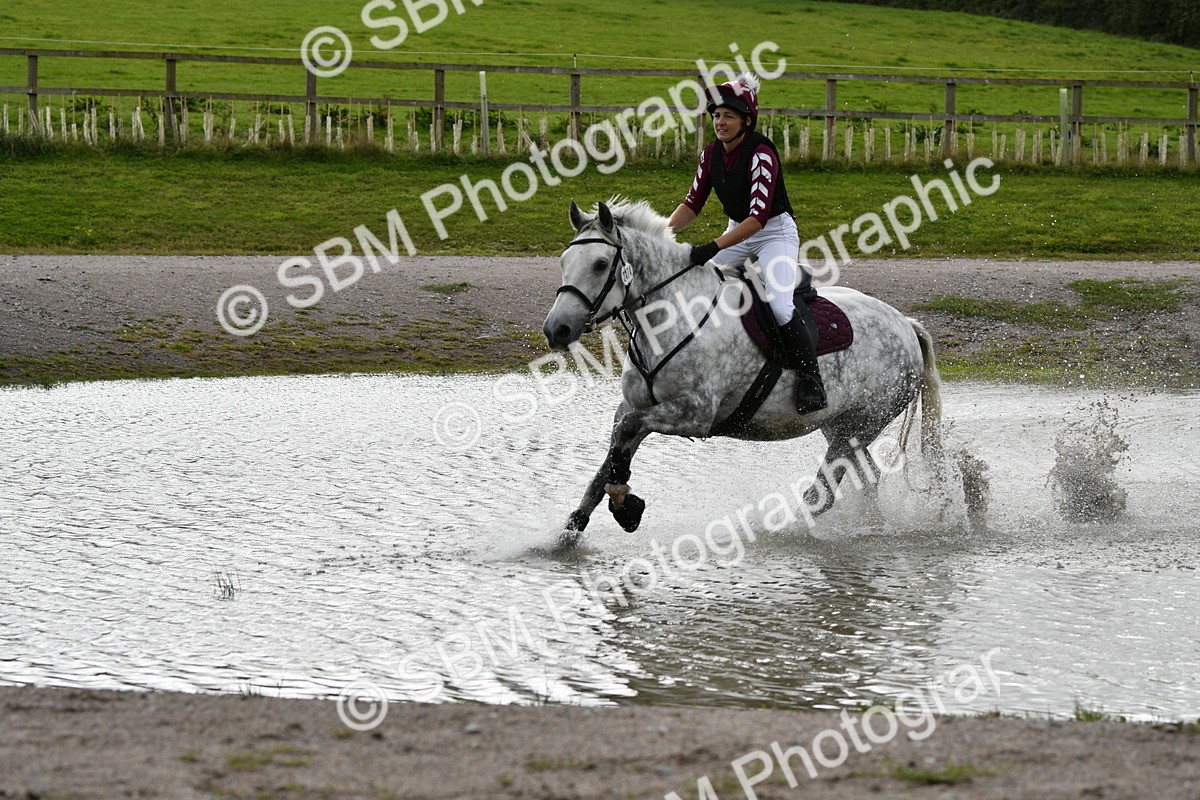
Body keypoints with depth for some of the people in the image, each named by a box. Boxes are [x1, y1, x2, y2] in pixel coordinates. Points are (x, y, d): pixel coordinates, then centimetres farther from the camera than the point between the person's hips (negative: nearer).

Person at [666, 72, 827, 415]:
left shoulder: (761, 153, -24)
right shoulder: (713, 152, -1)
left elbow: (759, 216, -31)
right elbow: (693, 203, 4)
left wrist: (713, 247, -37)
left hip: (776, 232, -8)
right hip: (737, 233, 8)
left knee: (778, 304, -27)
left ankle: (810, 378, -18)